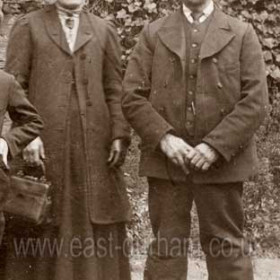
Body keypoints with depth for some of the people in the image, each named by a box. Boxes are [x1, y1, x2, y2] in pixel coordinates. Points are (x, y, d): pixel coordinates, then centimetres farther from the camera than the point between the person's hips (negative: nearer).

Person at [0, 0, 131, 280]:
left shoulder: (104, 30, 14)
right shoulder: (28, 26, 7)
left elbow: (115, 90, 10)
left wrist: (119, 134, -2)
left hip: (94, 145, 2)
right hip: (43, 144, -2)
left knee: (97, 231, 5)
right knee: (39, 229, 3)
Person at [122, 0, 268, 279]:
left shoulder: (242, 34, 5)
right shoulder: (153, 33, 9)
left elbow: (255, 101, -3)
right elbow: (132, 96, 2)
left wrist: (215, 145, -13)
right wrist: (163, 137, -12)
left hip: (222, 161, -1)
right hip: (166, 160, 1)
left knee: (226, 247, 5)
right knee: (165, 246, 5)